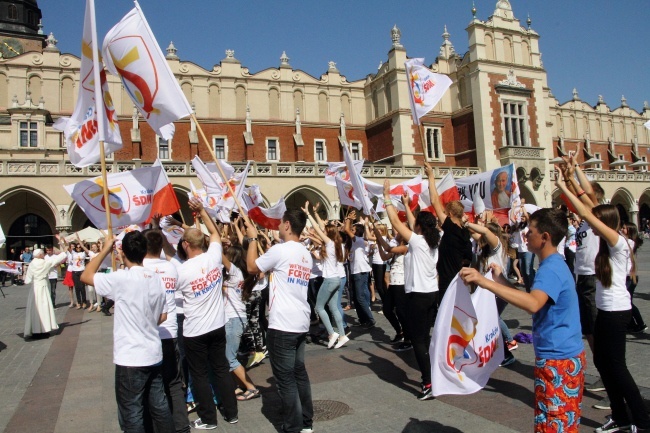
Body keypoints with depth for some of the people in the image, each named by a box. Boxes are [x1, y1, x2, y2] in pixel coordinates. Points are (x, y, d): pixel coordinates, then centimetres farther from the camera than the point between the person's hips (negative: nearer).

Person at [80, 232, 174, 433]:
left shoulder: (122, 278, -18)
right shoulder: (156, 279, 2)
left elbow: (85, 276, -8)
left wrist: (105, 250, -1)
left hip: (130, 358, -6)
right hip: (154, 355, 7)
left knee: (131, 415, 7)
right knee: (159, 407, 18)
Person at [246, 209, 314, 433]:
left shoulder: (280, 250, -14)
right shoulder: (306, 254, 12)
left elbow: (252, 267, -1)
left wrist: (253, 239, 9)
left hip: (282, 325, -8)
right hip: (301, 323, 9)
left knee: (285, 378, 2)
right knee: (299, 372, 19)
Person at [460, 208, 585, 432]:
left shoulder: (550, 269, -22)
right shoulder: (555, 264, 11)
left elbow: (533, 304, -42)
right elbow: (531, 299, 18)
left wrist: (486, 282, -48)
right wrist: (501, 279, 13)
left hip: (557, 359, -10)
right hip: (568, 355, 10)